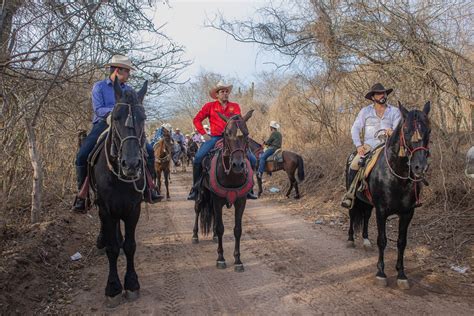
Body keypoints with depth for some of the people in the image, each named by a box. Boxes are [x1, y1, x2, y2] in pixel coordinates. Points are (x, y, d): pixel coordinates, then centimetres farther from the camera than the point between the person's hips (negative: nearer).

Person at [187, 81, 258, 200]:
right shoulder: (210, 106, 8)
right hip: (215, 137, -1)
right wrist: (204, 134, -2)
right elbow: (196, 120, 8)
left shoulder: (235, 106, 11)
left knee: (252, 159, -9)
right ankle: (195, 188, -5)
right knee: (198, 158, -23)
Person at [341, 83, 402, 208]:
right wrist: (359, 145, -10)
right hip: (369, 144, 0)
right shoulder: (365, 111, 10)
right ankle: (350, 194, -9)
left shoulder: (395, 111, 11)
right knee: (354, 164, -25)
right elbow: (355, 129, 4)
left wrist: (393, 132, -26)